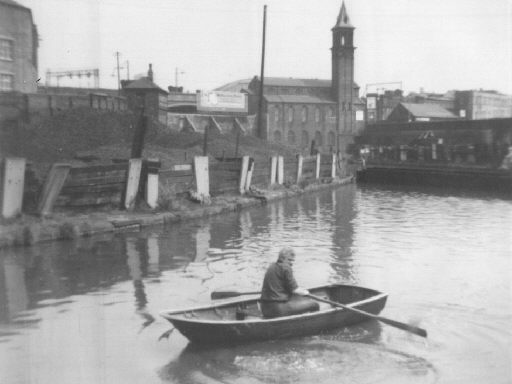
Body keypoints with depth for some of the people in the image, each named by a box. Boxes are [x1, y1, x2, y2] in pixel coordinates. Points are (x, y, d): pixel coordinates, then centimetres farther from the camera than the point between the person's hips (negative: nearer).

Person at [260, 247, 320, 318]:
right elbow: (294, 289, -9)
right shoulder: (285, 267, -10)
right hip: (278, 308, -10)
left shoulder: (272, 266, 16)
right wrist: (304, 292, 11)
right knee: (314, 305, -5)